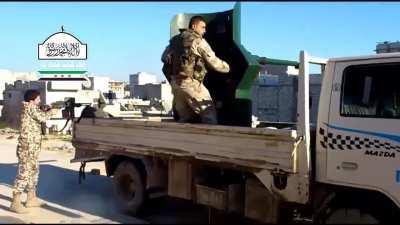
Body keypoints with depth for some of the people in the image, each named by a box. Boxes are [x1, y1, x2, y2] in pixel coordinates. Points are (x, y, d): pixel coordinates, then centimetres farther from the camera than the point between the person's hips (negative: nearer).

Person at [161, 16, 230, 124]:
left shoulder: (175, 40, 16)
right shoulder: (198, 41, -6)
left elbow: (164, 57, 20)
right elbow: (214, 62, -4)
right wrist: (227, 67, 12)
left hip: (175, 83, 7)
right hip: (191, 83, -7)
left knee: (185, 117, 15)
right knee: (209, 113, -1)